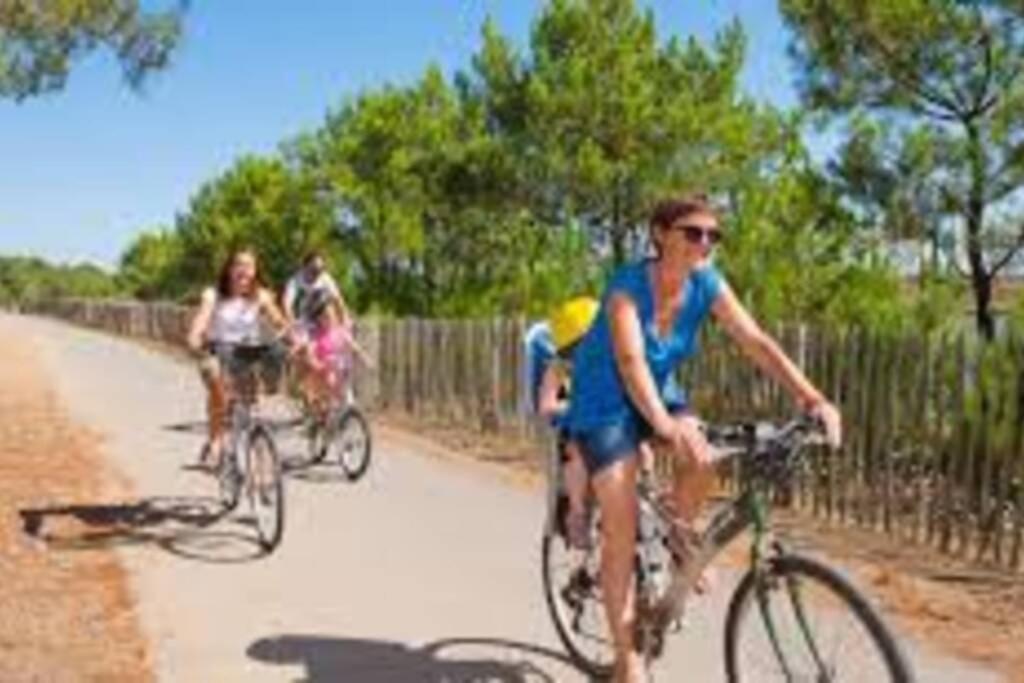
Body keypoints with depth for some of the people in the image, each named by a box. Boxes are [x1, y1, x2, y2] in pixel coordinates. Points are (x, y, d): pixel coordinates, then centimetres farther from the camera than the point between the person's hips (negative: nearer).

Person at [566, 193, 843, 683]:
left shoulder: (707, 284, -14)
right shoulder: (628, 286, -29)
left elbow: (757, 342, -21)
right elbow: (631, 360, -43)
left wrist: (812, 399, -34)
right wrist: (664, 423, -60)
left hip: (660, 390, 4)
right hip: (605, 400, -4)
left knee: (703, 463, -27)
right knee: (622, 529, -10)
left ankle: (680, 538, 6)